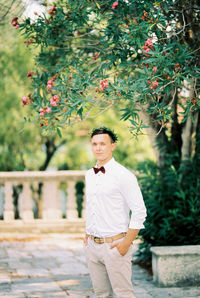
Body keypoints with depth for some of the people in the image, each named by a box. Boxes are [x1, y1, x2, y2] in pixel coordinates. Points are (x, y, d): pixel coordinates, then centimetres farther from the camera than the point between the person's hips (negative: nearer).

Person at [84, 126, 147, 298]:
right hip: (92, 245, 6)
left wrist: (126, 243, -14)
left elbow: (139, 212, -12)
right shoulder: (89, 175, 11)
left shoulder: (124, 175, -10)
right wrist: (87, 235, 15)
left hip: (114, 245, -6)